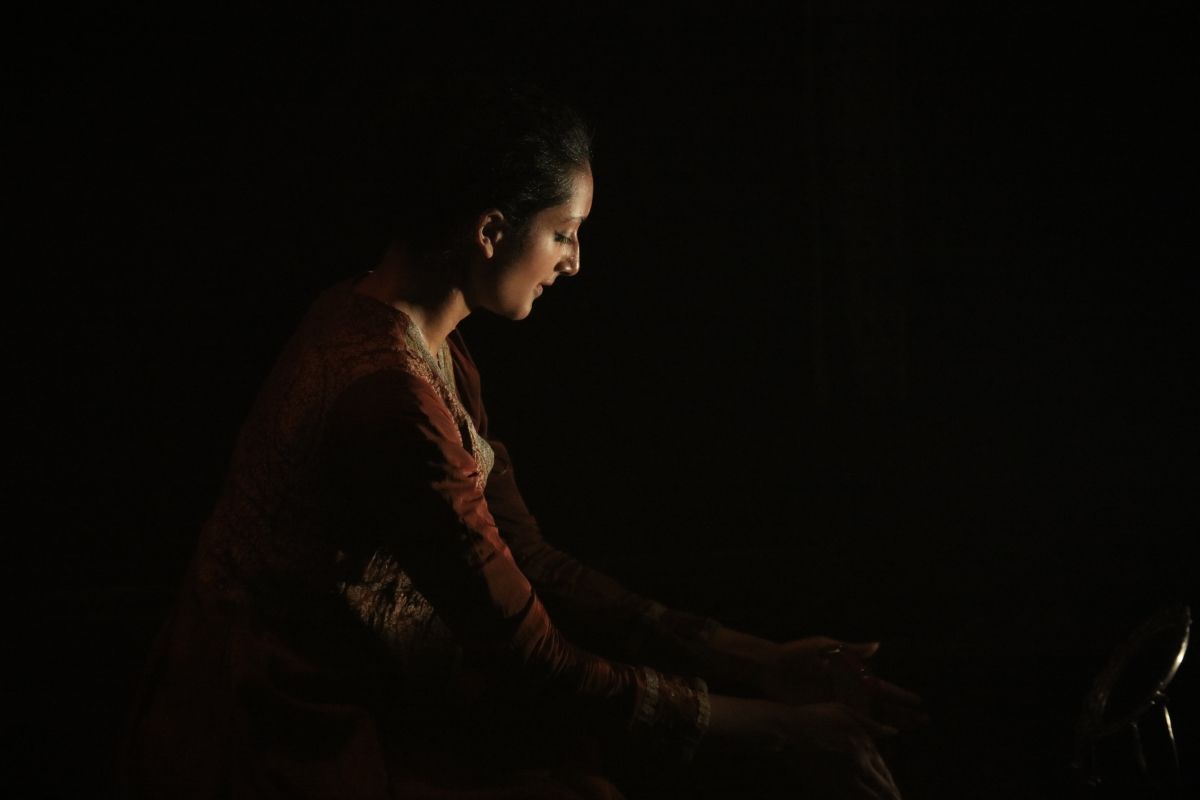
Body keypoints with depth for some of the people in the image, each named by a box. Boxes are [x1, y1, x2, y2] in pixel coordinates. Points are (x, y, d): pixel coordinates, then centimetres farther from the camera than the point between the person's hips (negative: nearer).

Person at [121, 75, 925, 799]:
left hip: (328, 705, 8)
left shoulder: (432, 351, 3)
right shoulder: (388, 394, -26)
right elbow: (536, 669, -22)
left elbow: (530, 565, 3)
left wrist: (756, 663, -1)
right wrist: (776, 731, -15)